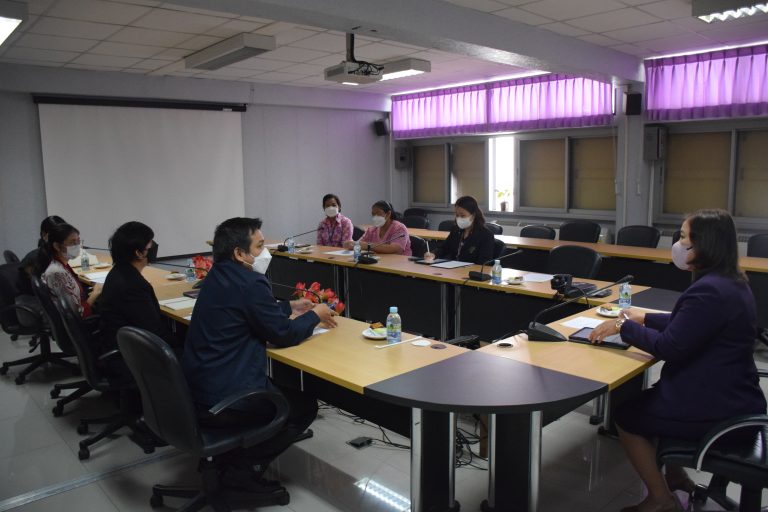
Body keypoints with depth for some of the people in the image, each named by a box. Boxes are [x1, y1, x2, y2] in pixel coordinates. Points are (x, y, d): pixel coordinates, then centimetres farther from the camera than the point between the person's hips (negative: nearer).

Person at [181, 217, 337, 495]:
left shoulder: (220, 275, 9)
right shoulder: (251, 283, -20)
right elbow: (284, 334, -12)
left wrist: (290, 307, 22)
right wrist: (315, 315, 4)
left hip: (199, 389, 9)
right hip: (223, 400, -9)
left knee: (279, 388, 31)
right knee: (305, 406, 11)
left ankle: (230, 456, 25)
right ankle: (242, 470, 7)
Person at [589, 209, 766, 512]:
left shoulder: (710, 290, -27)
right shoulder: (730, 282, 6)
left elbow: (669, 347, -25)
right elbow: (687, 325, 17)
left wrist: (624, 326, -14)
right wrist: (644, 318, 14)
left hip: (716, 409, -10)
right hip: (731, 396, 10)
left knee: (626, 417, 7)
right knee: (643, 401, 24)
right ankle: (675, 478, 34)